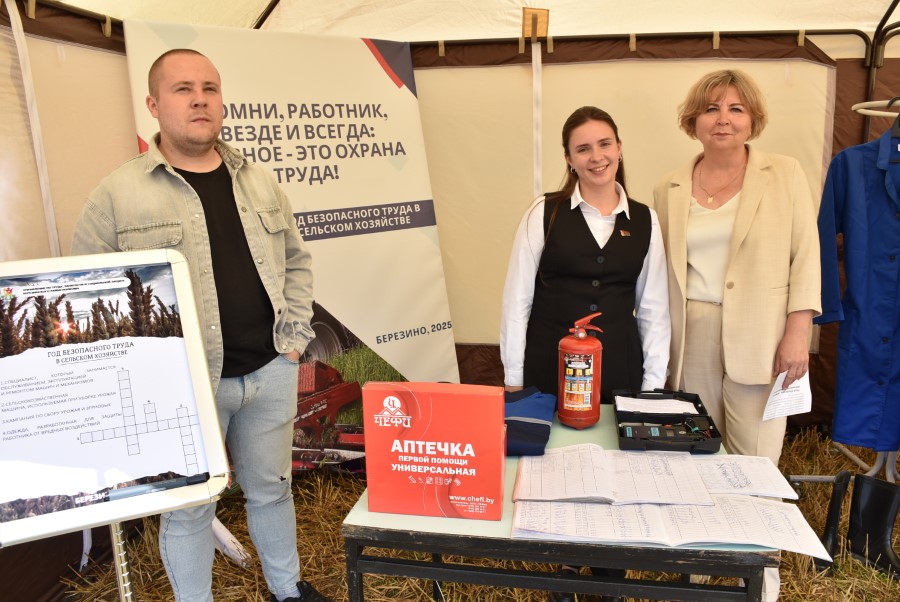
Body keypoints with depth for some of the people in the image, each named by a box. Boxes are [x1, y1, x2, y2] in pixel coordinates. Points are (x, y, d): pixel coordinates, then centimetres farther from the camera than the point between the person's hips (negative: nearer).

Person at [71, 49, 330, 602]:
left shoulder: (260, 183, 7)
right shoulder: (117, 195, -7)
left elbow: (296, 260, 13)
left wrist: (294, 337, 4)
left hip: (270, 372, 4)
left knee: (271, 488, 20)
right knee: (189, 505, 13)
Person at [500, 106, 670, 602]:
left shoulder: (645, 220, 5)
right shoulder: (545, 212, -3)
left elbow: (653, 309, 8)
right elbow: (516, 298, -3)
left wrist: (654, 383, 5)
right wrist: (513, 377, -4)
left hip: (619, 369, 2)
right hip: (550, 367, -2)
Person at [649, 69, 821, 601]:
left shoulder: (785, 175, 3)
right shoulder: (669, 190, 9)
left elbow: (805, 256, 0)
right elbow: (661, 269, 10)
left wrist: (798, 331, -8)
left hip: (758, 337, -2)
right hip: (691, 336, 2)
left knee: (754, 460, 0)